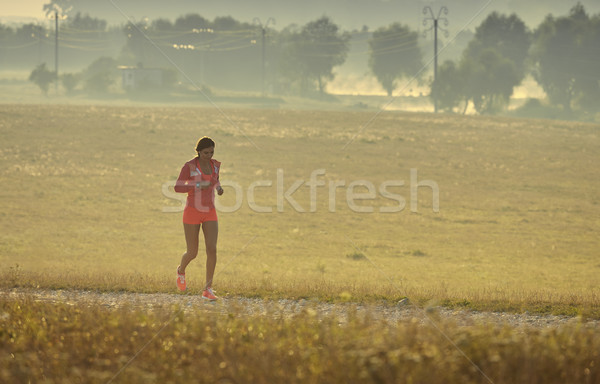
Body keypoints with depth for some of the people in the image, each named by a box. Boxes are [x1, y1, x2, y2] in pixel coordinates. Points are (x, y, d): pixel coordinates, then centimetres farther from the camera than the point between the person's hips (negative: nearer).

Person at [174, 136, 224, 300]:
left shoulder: (215, 164, 4)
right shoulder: (189, 166, -13)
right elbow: (178, 188, -17)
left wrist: (218, 188, 1)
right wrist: (199, 185, -29)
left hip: (209, 214, 4)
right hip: (192, 213, -4)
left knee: (212, 250, -13)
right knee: (192, 253, 3)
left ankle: (207, 290, -7)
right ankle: (181, 270, 41)